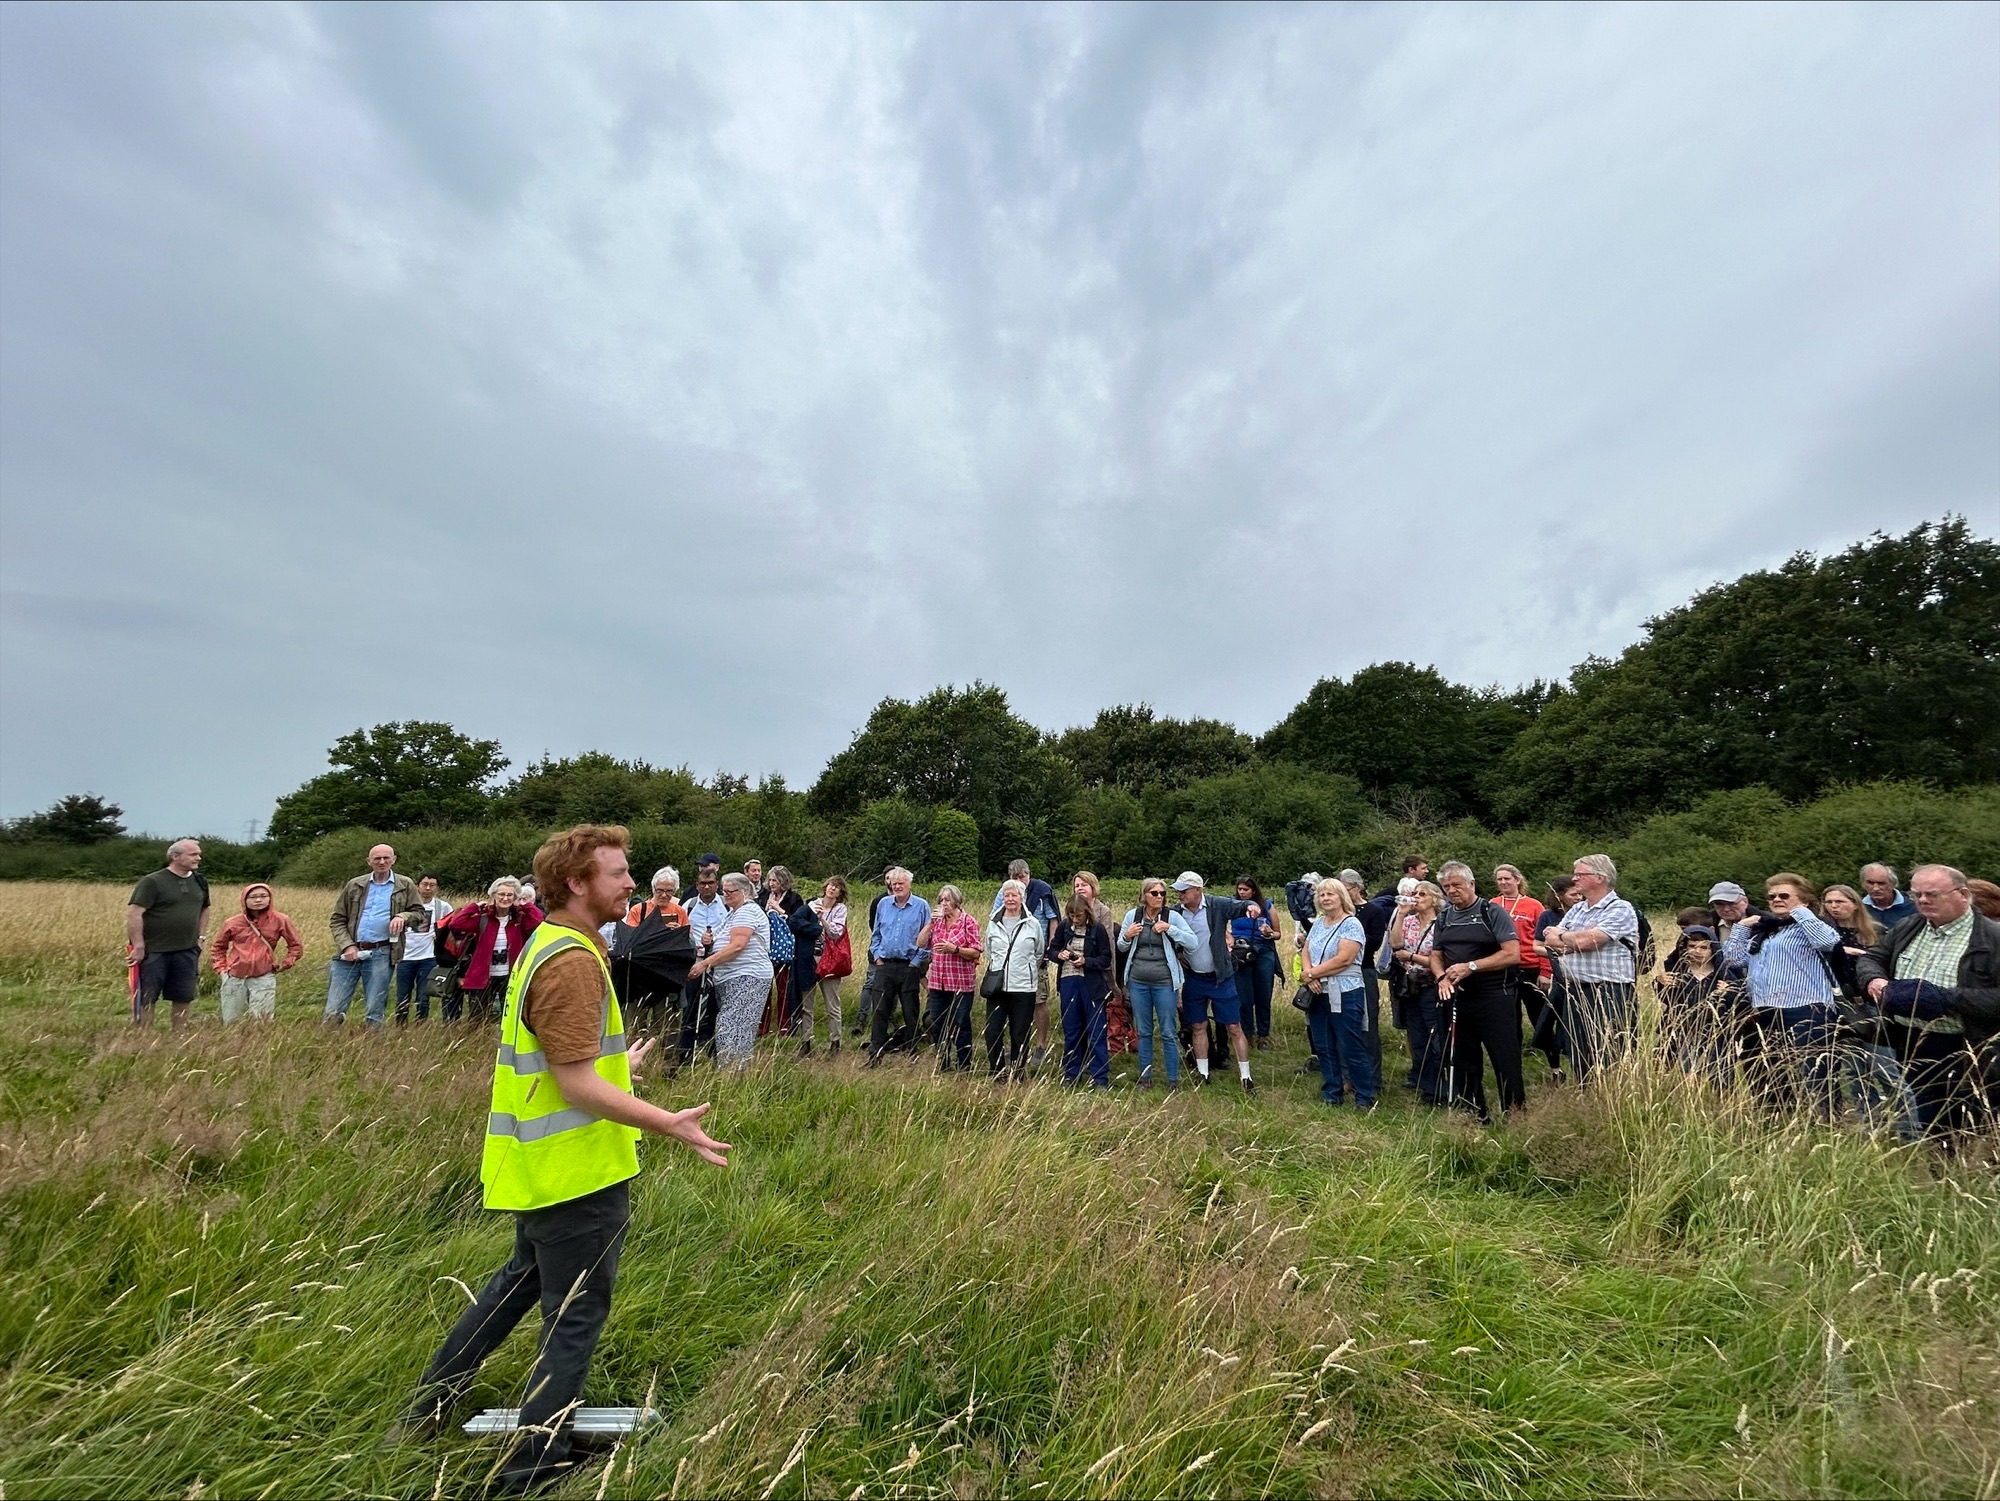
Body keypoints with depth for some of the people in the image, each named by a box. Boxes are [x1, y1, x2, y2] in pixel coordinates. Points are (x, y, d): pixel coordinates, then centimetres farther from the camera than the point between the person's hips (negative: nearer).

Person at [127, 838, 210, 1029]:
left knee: (183, 998, 10)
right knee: (146, 1000, 2)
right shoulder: (152, 882, -11)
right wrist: (138, 946, -17)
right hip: (154, 951, -5)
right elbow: (133, 913, -15)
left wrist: (201, 937, 14)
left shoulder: (200, 881, 9)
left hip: (187, 951, 5)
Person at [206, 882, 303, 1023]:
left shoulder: (279, 920, -3)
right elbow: (218, 948, 16)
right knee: (230, 1023, 12)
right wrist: (221, 969, 6)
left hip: (264, 978, -2)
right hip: (234, 978, 2)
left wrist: (282, 965, -2)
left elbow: (296, 946, 6)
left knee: (262, 1022, -1)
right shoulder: (233, 923, 0)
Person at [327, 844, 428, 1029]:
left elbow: (419, 912, 10)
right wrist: (347, 945, -5)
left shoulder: (405, 885, 6)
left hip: (381, 955, -1)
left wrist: (403, 916, -13)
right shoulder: (354, 885, 10)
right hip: (350, 952, 2)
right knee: (333, 1011, 0)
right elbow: (337, 920, 10)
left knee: (376, 1013, 5)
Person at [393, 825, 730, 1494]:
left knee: (522, 1280, 30)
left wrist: (619, 1066, 30)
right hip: (581, 1173, -10)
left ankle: (427, 1408, 44)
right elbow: (580, 1088, -28)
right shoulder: (573, 962, -26)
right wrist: (669, 1124, -32)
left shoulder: (549, 945, 7)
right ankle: (531, 1469, 25)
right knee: (575, 1320, 9)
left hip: (539, 1163, 10)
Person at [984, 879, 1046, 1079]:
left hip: (1023, 987, -2)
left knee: (1019, 1033, 5)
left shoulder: (1033, 924, 0)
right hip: (997, 986, 2)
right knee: (992, 1032, 0)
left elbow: (1039, 954, 11)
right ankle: (995, 1071, 16)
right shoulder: (994, 924, 6)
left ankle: (1018, 1073, 20)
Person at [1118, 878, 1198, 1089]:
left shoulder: (1173, 916, -5)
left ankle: (1173, 1080, 15)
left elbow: (1192, 943, -12)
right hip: (1138, 981, 2)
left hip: (1165, 982, -2)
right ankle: (1145, 1077, 23)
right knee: (1143, 1032, 12)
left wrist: (1170, 929, -20)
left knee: (1169, 1033, 3)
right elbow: (1121, 948, 11)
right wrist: (1127, 936, -10)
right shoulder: (1132, 915, 1)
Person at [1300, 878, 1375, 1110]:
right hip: (1318, 995, 7)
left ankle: (1365, 1098, 13)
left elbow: (1344, 959, -19)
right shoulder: (1318, 923, 12)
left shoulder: (1351, 924, -9)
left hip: (1345, 995, -7)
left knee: (1351, 1048, -1)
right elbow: (1306, 953, 9)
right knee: (1324, 1048, 12)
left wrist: (1311, 973, -13)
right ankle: (1331, 1095, 25)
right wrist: (1309, 976, -11)